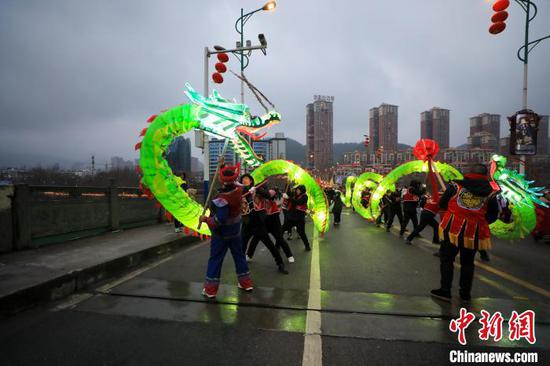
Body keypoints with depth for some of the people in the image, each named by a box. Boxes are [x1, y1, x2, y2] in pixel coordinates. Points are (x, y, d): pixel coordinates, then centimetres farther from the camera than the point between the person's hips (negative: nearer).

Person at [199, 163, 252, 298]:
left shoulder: (222, 199, -28)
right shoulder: (238, 189, -10)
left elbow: (220, 220, -31)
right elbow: (232, 182, 12)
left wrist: (205, 219, -18)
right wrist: (222, 166, 10)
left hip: (221, 233, -6)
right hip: (235, 230, 7)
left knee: (215, 259, 7)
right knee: (239, 255, 18)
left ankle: (210, 289, 16)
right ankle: (246, 283, 28)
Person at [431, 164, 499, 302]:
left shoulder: (456, 186, 1)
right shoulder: (490, 193, 4)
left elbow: (442, 204, 7)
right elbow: (493, 216, 8)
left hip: (453, 227, -2)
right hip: (474, 232, 2)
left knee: (446, 259, 9)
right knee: (467, 262, 16)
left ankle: (445, 290, 7)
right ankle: (465, 293, 24)